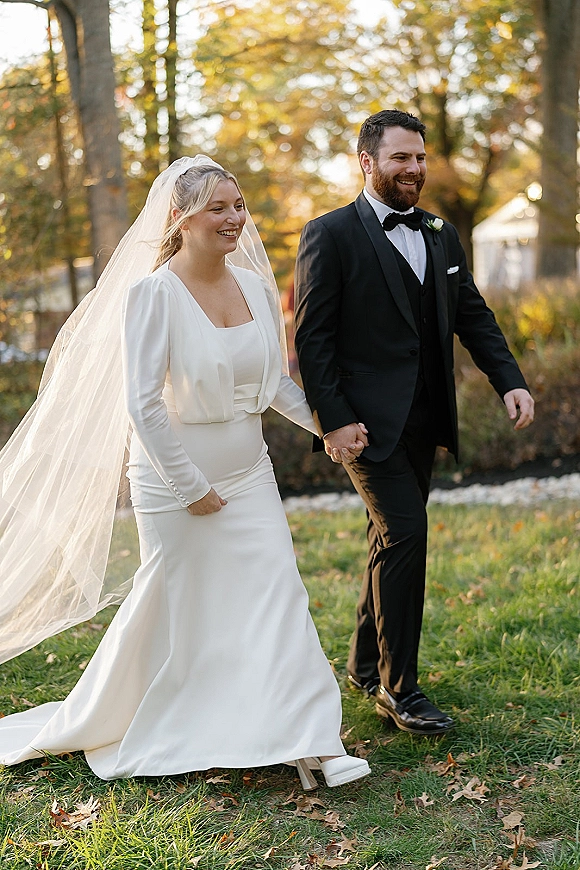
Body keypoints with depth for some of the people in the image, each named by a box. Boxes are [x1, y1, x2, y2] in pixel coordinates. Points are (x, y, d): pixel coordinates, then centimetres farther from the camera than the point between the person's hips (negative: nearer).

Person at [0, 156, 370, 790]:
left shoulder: (254, 285, 3)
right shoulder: (153, 293, -16)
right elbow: (142, 405, -18)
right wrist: (192, 487, -14)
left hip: (248, 475, 5)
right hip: (176, 479, -5)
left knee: (278, 595, -3)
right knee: (174, 610, 8)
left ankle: (312, 746, 1)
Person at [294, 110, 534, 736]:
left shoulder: (441, 236, 14)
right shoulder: (330, 235, -6)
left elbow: (473, 316, 14)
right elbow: (312, 336, -10)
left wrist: (509, 381, -1)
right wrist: (333, 419, -17)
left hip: (424, 421, 7)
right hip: (366, 420, -7)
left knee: (392, 541, 15)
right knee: (405, 534, -13)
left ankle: (365, 663, 31)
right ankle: (398, 687, -1)